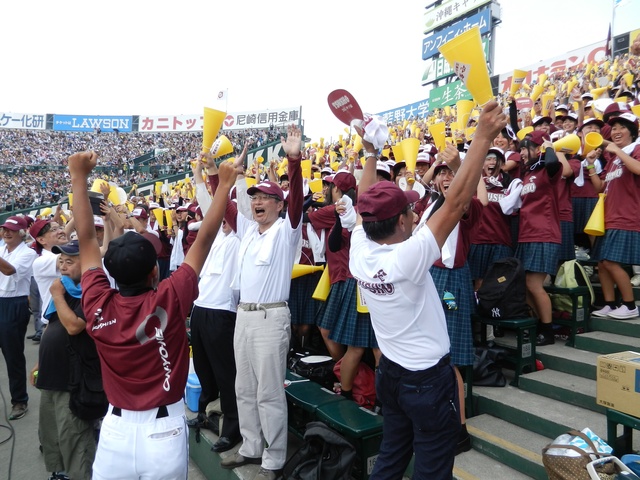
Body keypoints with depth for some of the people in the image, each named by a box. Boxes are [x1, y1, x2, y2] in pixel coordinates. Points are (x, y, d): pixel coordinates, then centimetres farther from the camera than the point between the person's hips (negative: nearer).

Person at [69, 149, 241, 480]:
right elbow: (204, 239, -13)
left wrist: (79, 176, 4)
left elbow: (86, 238, -3)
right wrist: (224, 184, -5)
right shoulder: (169, 300, -20)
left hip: (117, 428, 2)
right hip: (164, 429, -2)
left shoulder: (98, 306, -13)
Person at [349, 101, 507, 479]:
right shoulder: (407, 258, -28)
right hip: (429, 379, -7)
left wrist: (370, 154, 9)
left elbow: (367, 207, 5)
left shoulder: (359, 250, -10)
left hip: (391, 374, 7)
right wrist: (484, 137, -27)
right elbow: (456, 203, -30)